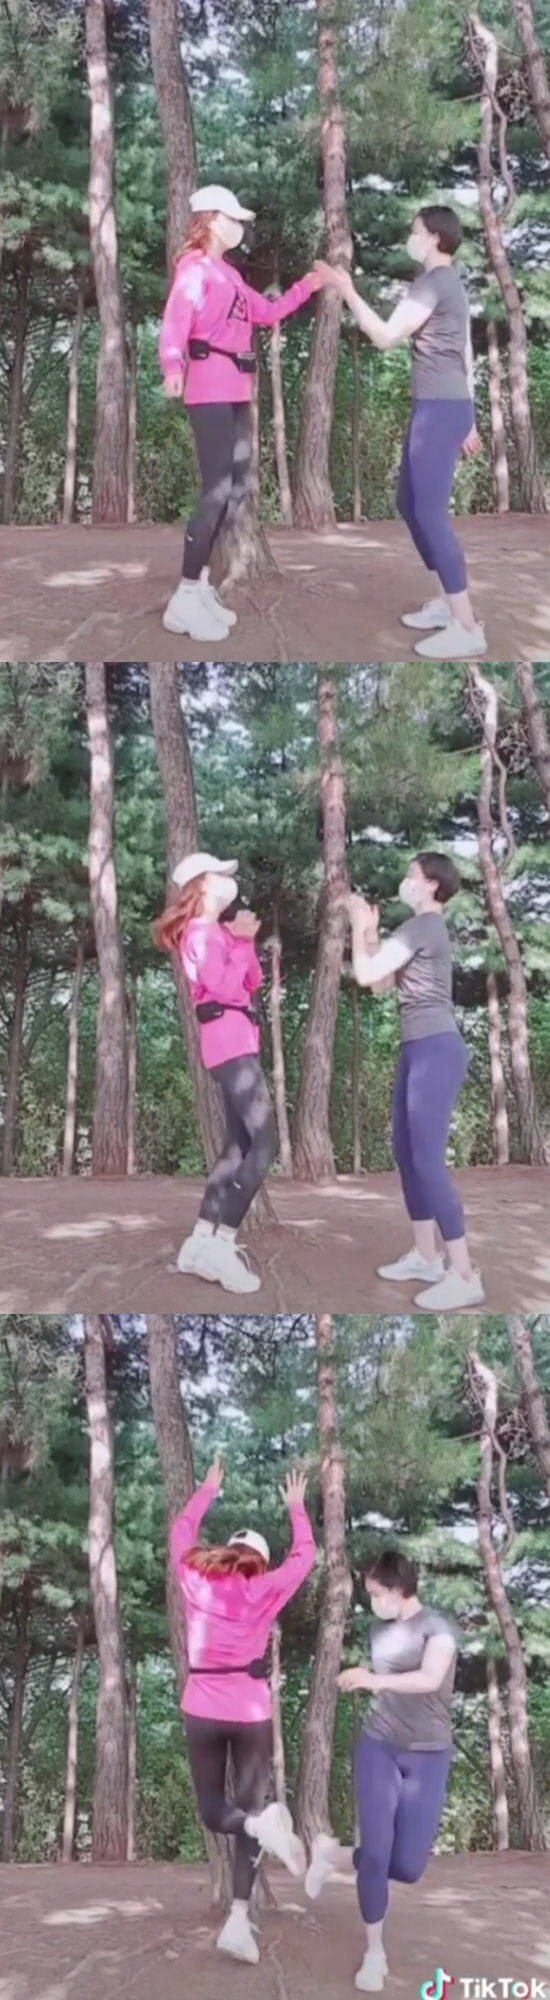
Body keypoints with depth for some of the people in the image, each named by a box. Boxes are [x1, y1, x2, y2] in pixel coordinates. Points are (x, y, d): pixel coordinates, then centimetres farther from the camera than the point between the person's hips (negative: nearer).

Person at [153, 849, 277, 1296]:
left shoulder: (217, 931, 20)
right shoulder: (202, 931, -9)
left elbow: (253, 982, 18)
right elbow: (223, 985, -21)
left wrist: (245, 942, 7)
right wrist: (241, 942, -11)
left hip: (237, 1041, 10)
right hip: (230, 1041, -10)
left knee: (239, 1145, 9)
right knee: (265, 1143, -17)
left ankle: (201, 1241, 9)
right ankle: (221, 1244, -22)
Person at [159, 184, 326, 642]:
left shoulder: (228, 274, 20)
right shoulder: (195, 268, -8)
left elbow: (268, 312, 30)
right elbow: (176, 320, -24)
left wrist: (307, 287, 21)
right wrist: (173, 368, -41)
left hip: (236, 392, 10)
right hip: (210, 391, -10)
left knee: (236, 489, 10)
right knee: (217, 490, -14)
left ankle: (200, 585, 16)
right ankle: (186, 598, -12)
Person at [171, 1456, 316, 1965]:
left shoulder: (195, 1579, 3)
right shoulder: (264, 1588, -1)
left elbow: (183, 1532, 20)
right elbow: (305, 1555, 12)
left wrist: (208, 1490, 33)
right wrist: (297, 1508, 26)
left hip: (202, 1711, 1)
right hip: (251, 1713, -1)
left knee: (214, 1812, 11)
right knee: (248, 1808, 6)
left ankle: (260, 1824, -24)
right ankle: (239, 1920, -8)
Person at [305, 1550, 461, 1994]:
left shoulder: (438, 1626, -8)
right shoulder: (382, 1631, 8)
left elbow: (430, 1679, -26)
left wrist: (376, 1679, -32)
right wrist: (358, 1681, 7)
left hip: (428, 1756, -3)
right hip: (378, 1748, 3)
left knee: (408, 1866, -7)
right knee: (376, 1853, -9)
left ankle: (335, 1856, 21)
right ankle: (375, 1951, 7)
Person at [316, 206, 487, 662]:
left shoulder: (434, 283, -13)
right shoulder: (450, 284, 19)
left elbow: (386, 337, -18)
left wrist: (347, 291, -12)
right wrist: (467, 418, 25)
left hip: (440, 409, -11)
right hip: (445, 407, 11)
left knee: (430, 512, -12)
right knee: (411, 505, 17)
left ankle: (468, 628, -13)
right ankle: (445, 603, 23)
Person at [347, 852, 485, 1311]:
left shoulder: (425, 925, -13)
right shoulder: (420, 928, 20)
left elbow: (366, 974, -16)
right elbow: (381, 984, 20)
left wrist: (359, 926, -2)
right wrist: (371, 932, 13)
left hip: (437, 1050, -11)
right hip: (419, 1051, 11)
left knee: (427, 1159, -13)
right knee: (407, 1154, 14)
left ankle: (465, 1276, -14)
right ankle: (426, 1256, 22)